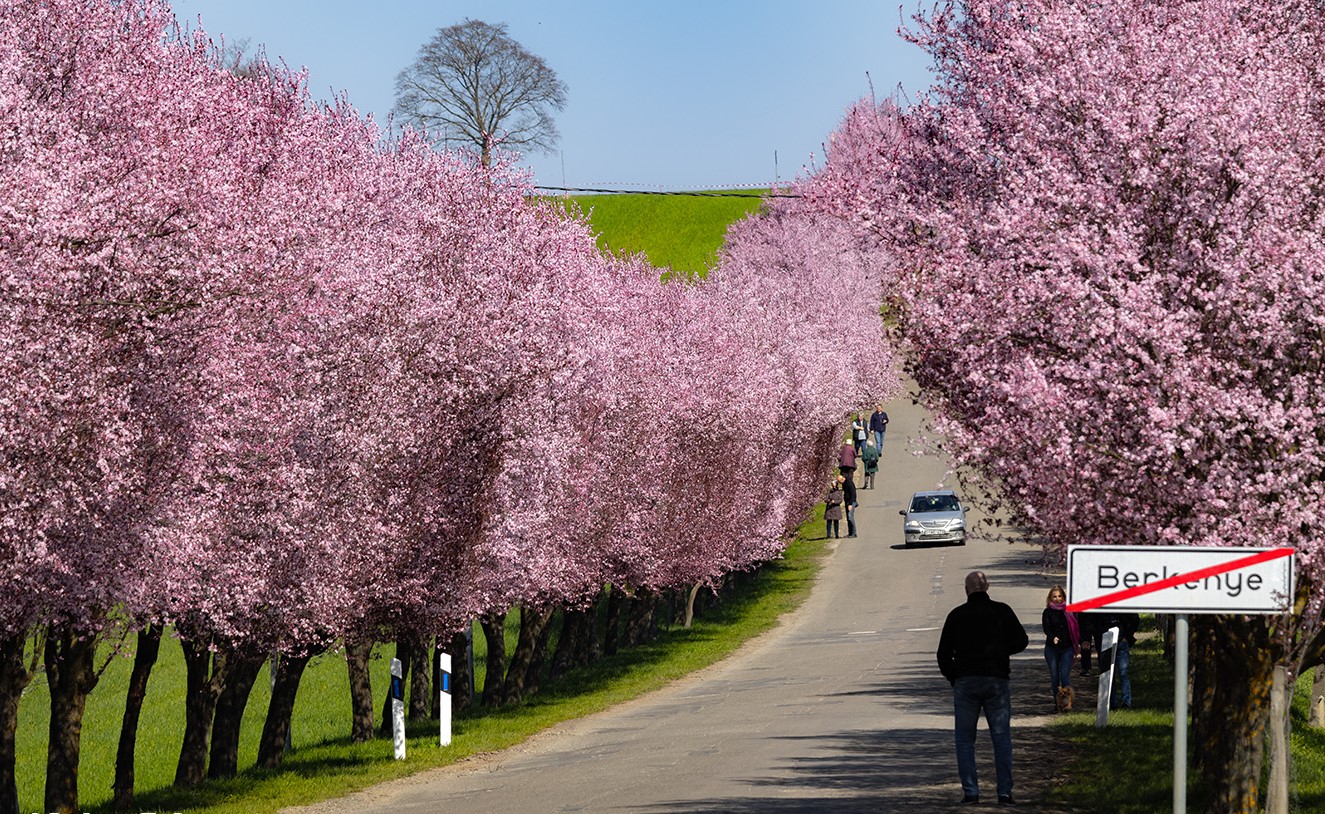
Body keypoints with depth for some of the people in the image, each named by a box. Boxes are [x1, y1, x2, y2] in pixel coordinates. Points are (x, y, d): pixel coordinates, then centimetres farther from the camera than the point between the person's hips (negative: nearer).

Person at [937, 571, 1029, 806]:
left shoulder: (956, 615, 2)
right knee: (1001, 738, 4)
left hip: (965, 683, 0)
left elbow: (944, 653, 5)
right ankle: (1004, 792, -2)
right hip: (997, 681, 0)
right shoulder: (1002, 612, 1)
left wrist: (953, 679, 16)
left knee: (965, 740, 6)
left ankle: (970, 792, -2)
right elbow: (1021, 641, 4)